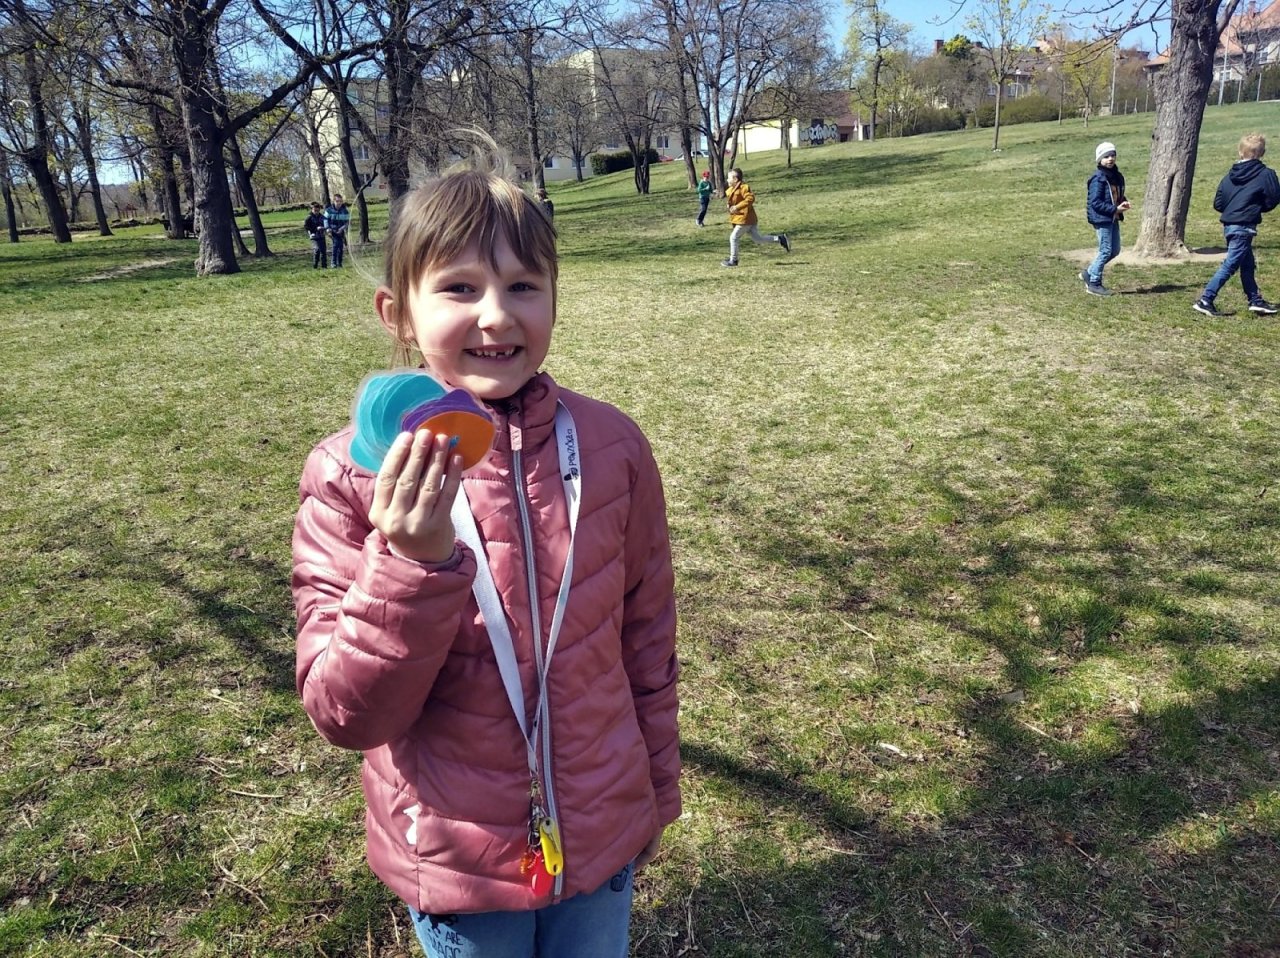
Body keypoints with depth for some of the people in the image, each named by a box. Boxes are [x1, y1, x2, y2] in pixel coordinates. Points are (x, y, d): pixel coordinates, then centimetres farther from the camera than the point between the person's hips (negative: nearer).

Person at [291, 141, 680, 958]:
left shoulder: (610, 446, -11)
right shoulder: (352, 474, -16)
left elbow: (647, 635, 0)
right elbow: (345, 713, -16)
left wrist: (657, 790, 10)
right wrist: (412, 564, -32)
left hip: (603, 835, 2)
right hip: (454, 858, -1)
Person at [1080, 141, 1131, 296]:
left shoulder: (1117, 176, 10)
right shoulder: (1098, 178, -15)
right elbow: (1095, 202, -19)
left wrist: (1124, 202, 0)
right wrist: (1115, 209, -20)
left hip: (1113, 218, 9)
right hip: (1102, 219, -9)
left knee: (1115, 250, 12)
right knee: (1106, 251, -5)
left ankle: (1089, 273, 23)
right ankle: (1094, 284, 6)